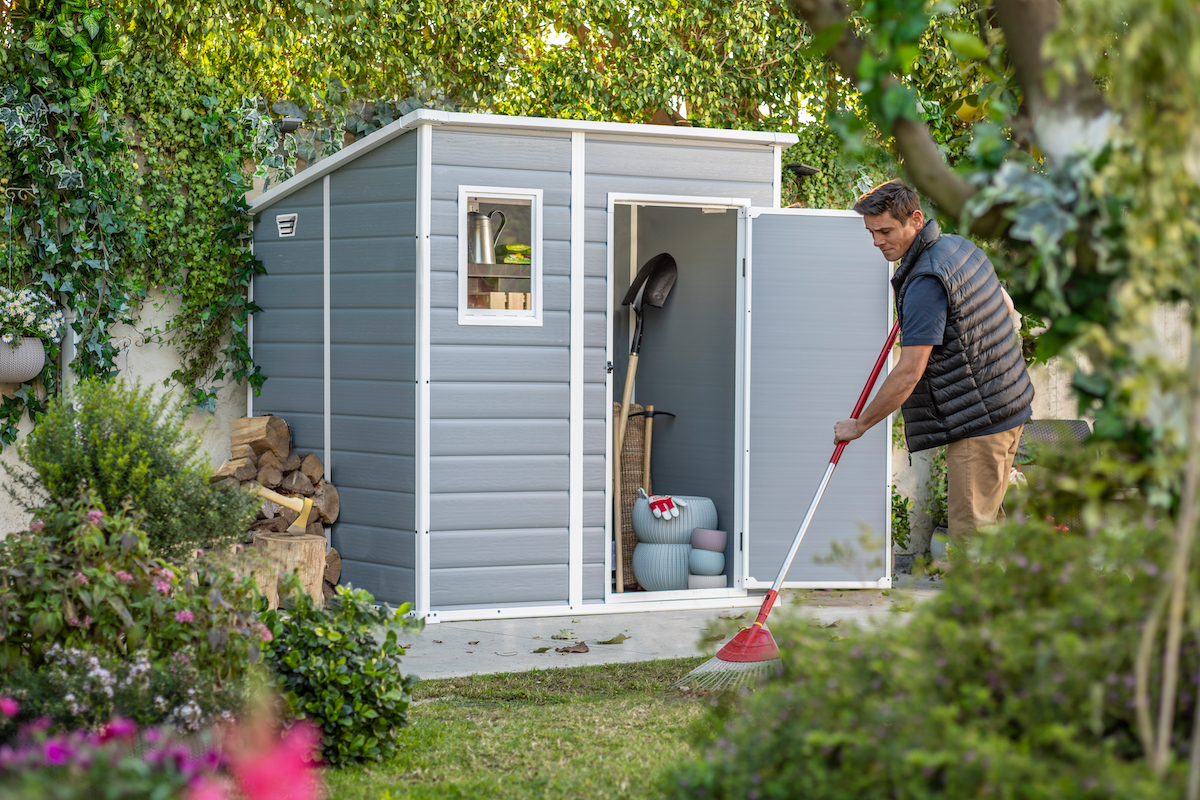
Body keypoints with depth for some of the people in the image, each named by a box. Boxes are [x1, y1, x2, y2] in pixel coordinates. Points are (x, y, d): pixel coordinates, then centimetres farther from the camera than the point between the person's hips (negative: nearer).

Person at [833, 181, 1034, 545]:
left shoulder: (926, 282, -23)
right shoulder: (962, 247, 7)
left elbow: (909, 374, -23)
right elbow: (1006, 304, 23)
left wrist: (860, 423, -13)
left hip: (980, 419, -10)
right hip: (1007, 405, 10)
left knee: (968, 528, -8)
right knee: (988, 519, 18)